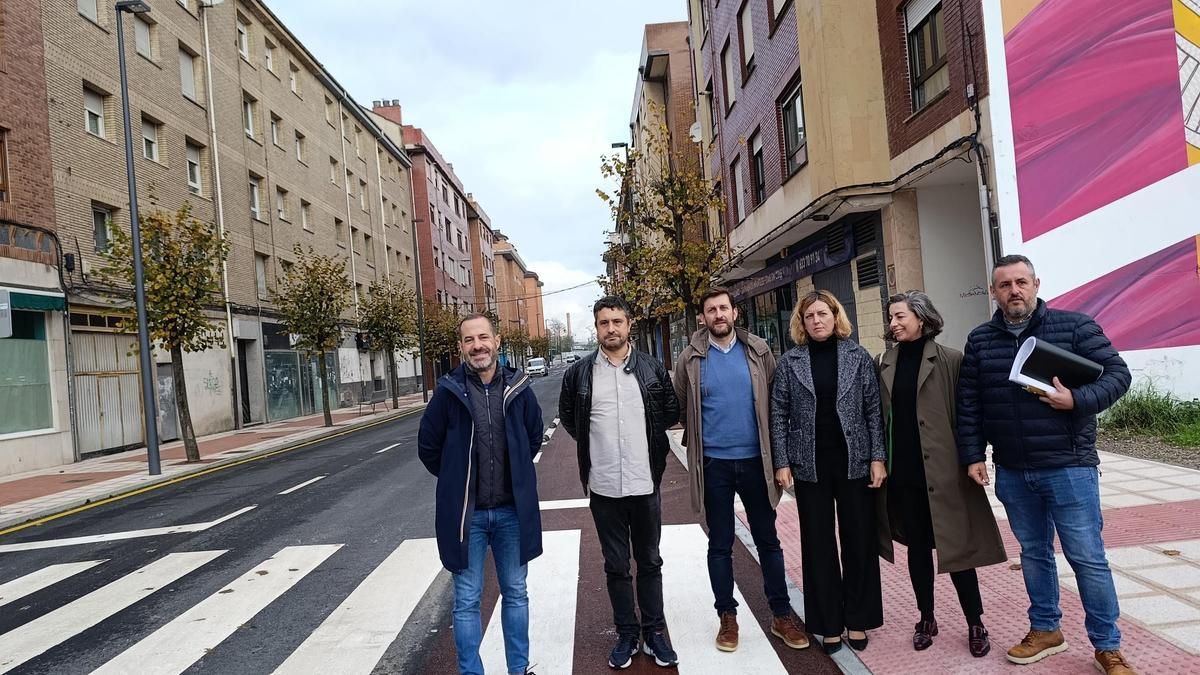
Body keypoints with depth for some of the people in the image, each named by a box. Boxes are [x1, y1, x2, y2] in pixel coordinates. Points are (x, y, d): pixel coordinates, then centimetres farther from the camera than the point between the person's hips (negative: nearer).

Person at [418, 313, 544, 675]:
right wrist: (458, 482, 8)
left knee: (515, 594, 16)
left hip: (512, 510, 2)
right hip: (466, 513, -2)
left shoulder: (518, 388, -4)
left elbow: (534, 437, 12)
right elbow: (428, 447, 3)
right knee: (466, 601, 9)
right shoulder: (448, 391, -9)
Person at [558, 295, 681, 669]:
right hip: (603, 485, 0)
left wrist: (646, 438, 6)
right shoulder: (580, 372, -2)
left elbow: (671, 410, 10)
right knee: (616, 566, 13)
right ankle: (627, 633, 28)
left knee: (650, 562, 14)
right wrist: (595, 444, 7)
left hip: (645, 482, 0)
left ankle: (654, 631, 29)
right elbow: (567, 416, 12)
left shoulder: (652, 368, -2)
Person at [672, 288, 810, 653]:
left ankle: (782, 614, 26)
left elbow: (775, 398, 8)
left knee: (768, 540, 11)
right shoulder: (691, 359, -3)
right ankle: (727, 616, 25)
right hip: (713, 463, -1)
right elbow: (681, 407, 9)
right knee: (720, 544, 10)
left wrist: (768, 439, 6)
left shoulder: (758, 350, 0)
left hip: (754, 459, 1)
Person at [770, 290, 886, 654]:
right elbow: (779, 415, 0)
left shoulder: (858, 357, 3)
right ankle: (828, 623, 20)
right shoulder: (790, 362, 1)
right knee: (818, 543, 7)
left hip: (855, 461, 1)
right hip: (810, 465, 0)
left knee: (859, 541, 7)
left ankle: (858, 619, 24)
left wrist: (877, 457, -5)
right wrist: (781, 463, -5)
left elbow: (873, 409, 1)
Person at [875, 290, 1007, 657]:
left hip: (942, 471, -3)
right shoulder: (884, 363, 6)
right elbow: (877, 415, 8)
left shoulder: (950, 360, -4)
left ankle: (975, 624, 21)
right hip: (902, 472, 3)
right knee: (917, 547, 14)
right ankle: (926, 618, 28)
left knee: (955, 546, 5)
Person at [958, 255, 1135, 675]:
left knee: (1087, 557, 3)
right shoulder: (980, 341, 5)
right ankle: (1045, 630, 32)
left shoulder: (1074, 326, -4)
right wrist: (972, 456, 4)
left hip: (1068, 467, -3)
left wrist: (1077, 400, -21)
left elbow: (1117, 373, -4)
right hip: (1012, 473, 3)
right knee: (1033, 553, 16)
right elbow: (968, 405, 7)